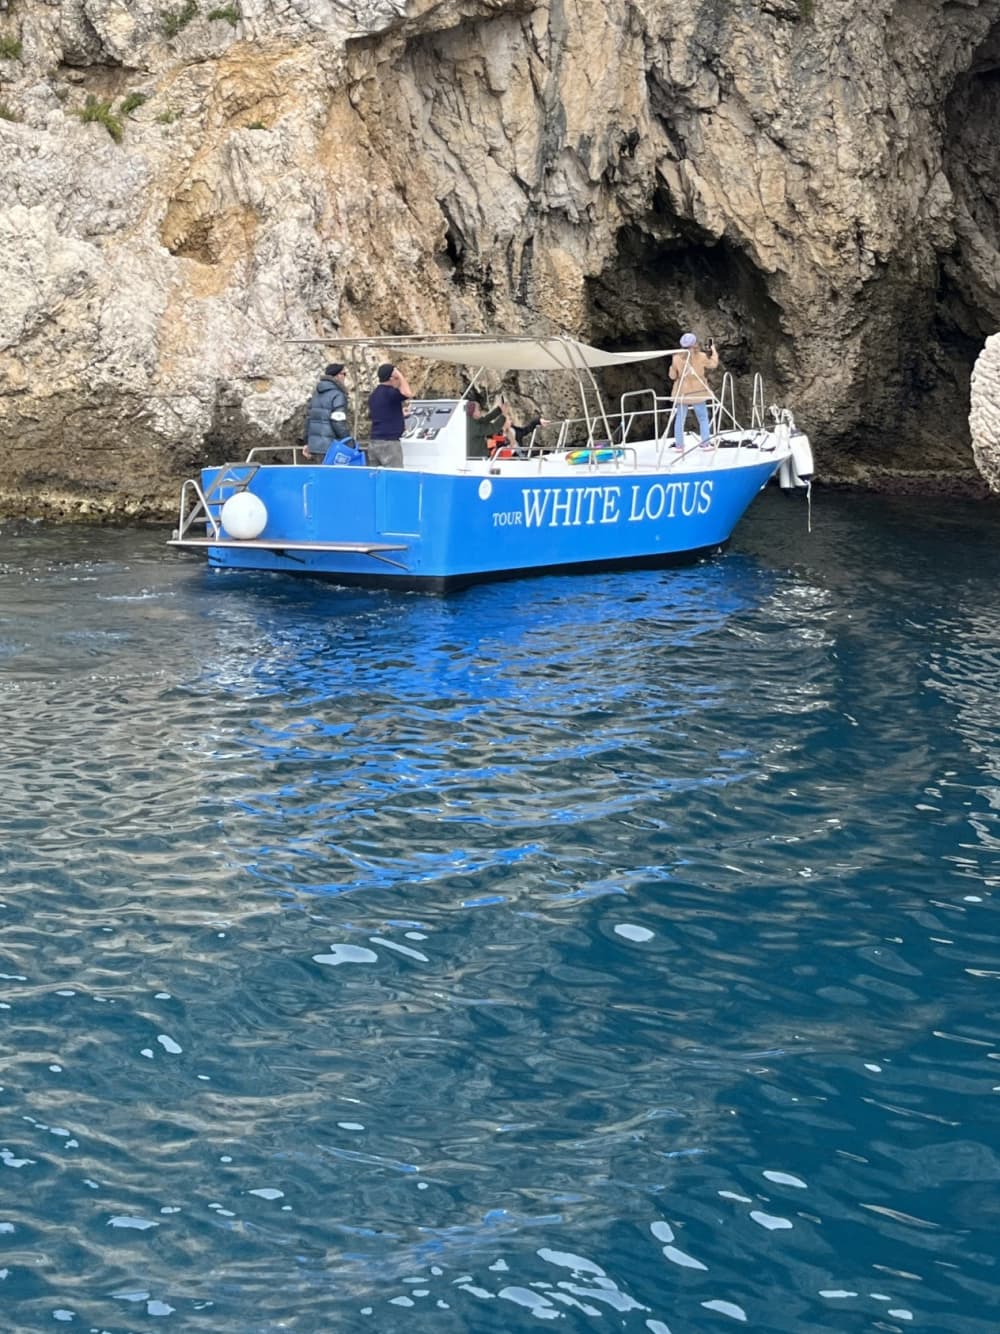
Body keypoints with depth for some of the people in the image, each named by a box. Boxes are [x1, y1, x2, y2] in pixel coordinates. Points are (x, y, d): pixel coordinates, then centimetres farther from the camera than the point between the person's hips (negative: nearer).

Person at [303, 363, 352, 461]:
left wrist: (307, 443, 23)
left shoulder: (316, 393, 16)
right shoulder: (338, 395, -10)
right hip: (329, 446, -8)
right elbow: (338, 422, -17)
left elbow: (309, 418, 19)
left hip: (314, 445, 9)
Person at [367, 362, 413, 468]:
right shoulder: (390, 393, -12)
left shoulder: (373, 395, 17)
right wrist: (400, 375, -16)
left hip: (374, 443, 9)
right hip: (389, 442, -9)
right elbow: (408, 394, -30)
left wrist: (399, 414, 36)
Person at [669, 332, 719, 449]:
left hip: (682, 392, 1)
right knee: (703, 418, 9)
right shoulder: (700, 357, -9)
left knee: (680, 418, 8)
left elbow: (672, 376, -1)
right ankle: (705, 443, 4)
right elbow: (713, 364, 6)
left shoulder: (677, 358, -7)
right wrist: (713, 351, 19)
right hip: (697, 392, -1)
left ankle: (678, 445, 5)